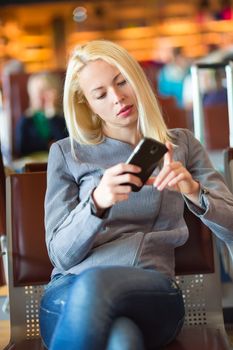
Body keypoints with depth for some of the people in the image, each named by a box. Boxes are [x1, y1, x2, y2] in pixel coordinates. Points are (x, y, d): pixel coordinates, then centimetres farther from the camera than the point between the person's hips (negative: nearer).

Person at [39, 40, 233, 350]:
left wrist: (194, 192, -13)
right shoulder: (66, 154, 9)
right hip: (70, 291, 0)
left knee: (94, 284, -36)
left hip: (152, 297, 1)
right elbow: (60, 254, 2)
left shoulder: (182, 145, 14)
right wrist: (97, 202, -17)